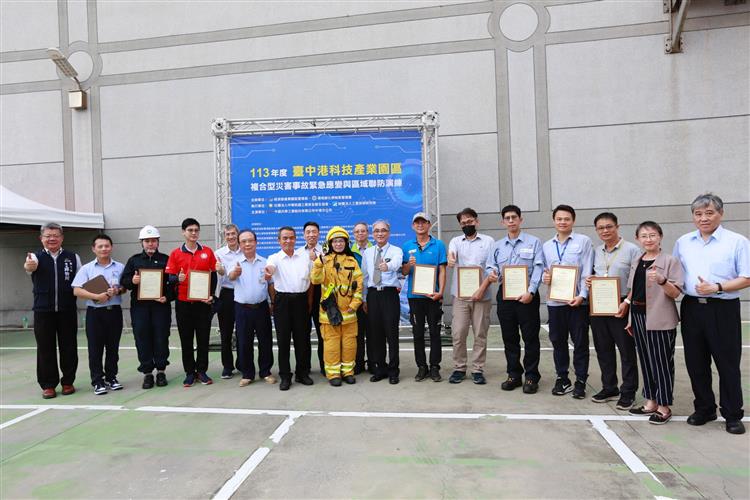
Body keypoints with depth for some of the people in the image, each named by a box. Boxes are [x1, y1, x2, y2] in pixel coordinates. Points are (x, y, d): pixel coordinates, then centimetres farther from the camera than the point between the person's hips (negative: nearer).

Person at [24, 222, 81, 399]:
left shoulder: (73, 257, 5)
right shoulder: (36, 257, 1)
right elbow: (30, 267, -24)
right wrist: (29, 265, -46)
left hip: (67, 310, 1)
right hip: (43, 311, -1)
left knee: (69, 348, 7)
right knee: (45, 349, 5)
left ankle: (68, 382, 20)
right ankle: (48, 384, 17)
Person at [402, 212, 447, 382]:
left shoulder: (438, 245, 1)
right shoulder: (407, 246, 7)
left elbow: (442, 270, -3)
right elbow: (403, 272, 7)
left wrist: (441, 291, -14)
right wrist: (409, 265, -15)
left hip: (433, 295, -2)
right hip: (414, 295, 2)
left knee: (435, 332, 3)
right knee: (418, 333, 8)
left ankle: (435, 367, 13)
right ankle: (421, 367, 18)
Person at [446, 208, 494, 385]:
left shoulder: (488, 241, 7)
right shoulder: (456, 241, 12)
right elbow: (451, 253, -11)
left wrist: (482, 289, -11)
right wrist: (450, 258, -36)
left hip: (481, 295, -1)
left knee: (480, 334, 4)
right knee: (458, 333, 1)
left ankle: (477, 369, 14)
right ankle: (459, 368, 14)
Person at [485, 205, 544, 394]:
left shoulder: (534, 242, 2)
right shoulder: (497, 246, 14)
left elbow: (538, 269, -6)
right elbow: (491, 266, 9)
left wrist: (530, 292, -18)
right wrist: (491, 274, -16)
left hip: (527, 296, -4)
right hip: (504, 295, 4)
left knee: (530, 337, 2)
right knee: (509, 338, 10)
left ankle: (531, 377, 13)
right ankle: (514, 375, 21)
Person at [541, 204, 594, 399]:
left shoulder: (583, 242, 0)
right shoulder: (546, 246, 12)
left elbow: (587, 272, -6)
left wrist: (582, 295, -15)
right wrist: (544, 277, -7)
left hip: (577, 301, -4)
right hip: (554, 301, 4)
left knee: (580, 342, 4)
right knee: (558, 341, 10)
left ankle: (580, 381, 16)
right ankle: (562, 379, 23)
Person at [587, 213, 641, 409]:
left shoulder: (631, 250, -6)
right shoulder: (596, 252, 11)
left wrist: (627, 302, -19)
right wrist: (588, 281, 0)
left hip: (621, 307, -6)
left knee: (627, 351, 4)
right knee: (603, 349, 13)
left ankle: (628, 393, 16)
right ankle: (609, 388, 28)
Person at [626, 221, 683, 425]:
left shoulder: (670, 261, -7)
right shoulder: (636, 261, 11)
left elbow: (675, 293, -11)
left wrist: (661, 280, -30)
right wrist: (631, 318, 15)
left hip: (660, 319, -6)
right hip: (639, 316, 6)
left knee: (662, 361, 1)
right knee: (645, 360, 13)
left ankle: (664, 406, 14)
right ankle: (651, 402, 25)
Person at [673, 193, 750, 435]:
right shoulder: (683, 242, 11)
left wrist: (717, 287, -19)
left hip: (723, 309, -4)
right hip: (691, 308, 4)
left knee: (728, 363, 4)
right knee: (695, 362, 10)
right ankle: (704, 409, 26)